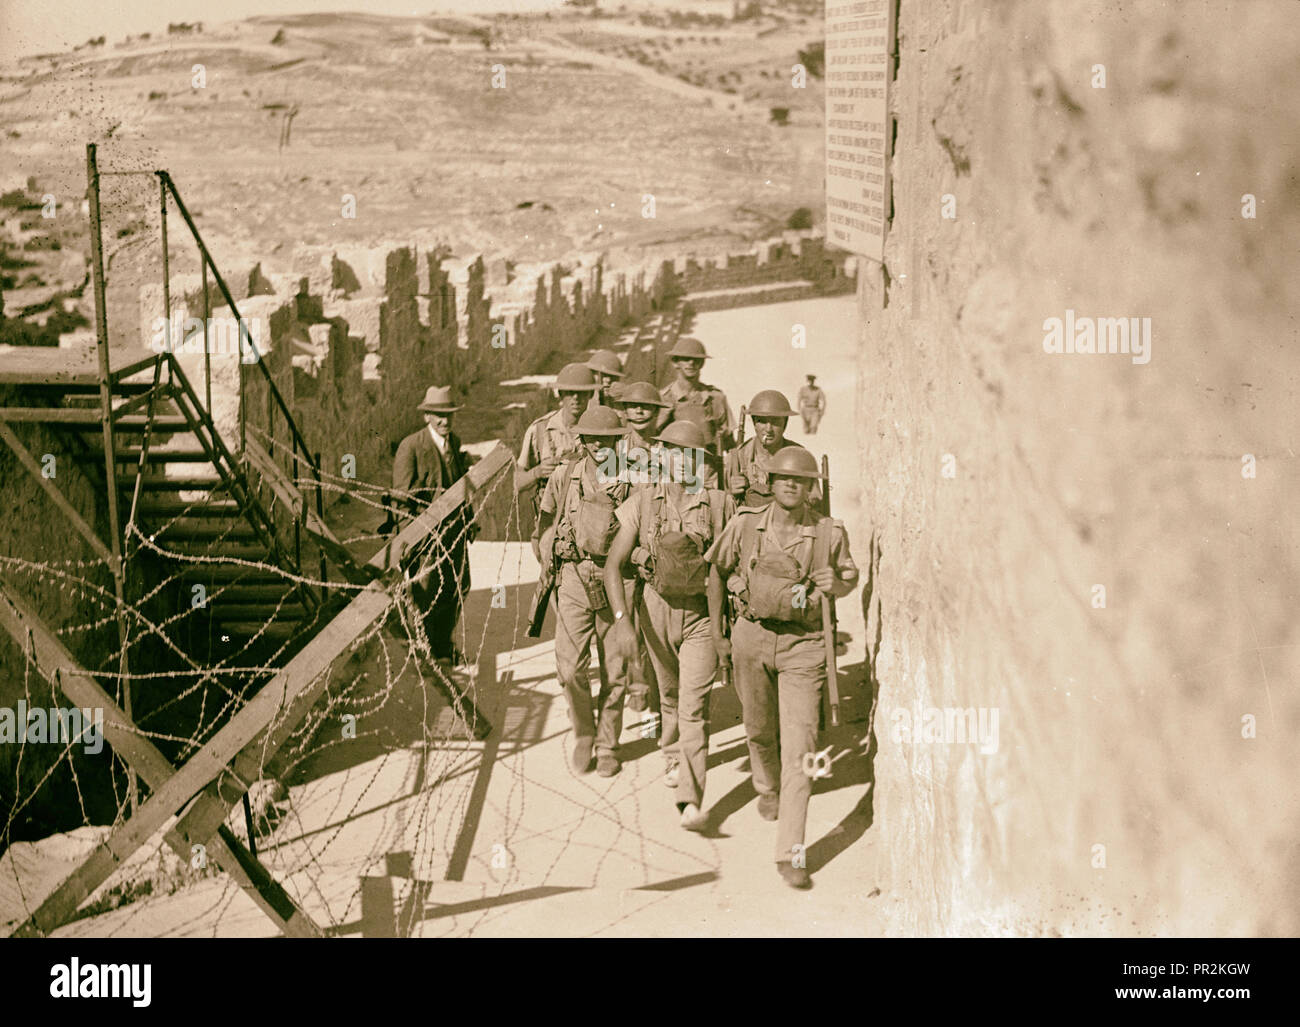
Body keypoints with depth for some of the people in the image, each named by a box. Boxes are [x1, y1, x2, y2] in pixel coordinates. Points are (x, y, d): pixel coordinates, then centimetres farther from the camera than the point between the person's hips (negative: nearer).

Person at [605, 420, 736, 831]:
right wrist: (622, 621, -23)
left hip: (703, 612, -2)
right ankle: (673, 756, 51)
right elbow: (613, 565, -12)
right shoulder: (642, 503, -9)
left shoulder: (719, 504, -10)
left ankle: (691, 804, -14)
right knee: (670, 692, 22)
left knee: (695, 704, -12)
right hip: (657, 608, 2)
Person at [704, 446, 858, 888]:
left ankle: (791, 854, -8)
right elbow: (717, 569, 11)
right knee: (759, 729, 22)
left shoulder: (829, 533, -8)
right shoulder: (745, 524, -5)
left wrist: (835, 584, -10)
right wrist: (716, 624, 13)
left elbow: (850, 578, 11)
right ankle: (767, 789, 55)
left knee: (799, 746, -10)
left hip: (803, 642, -2)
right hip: (752, 636, 2)